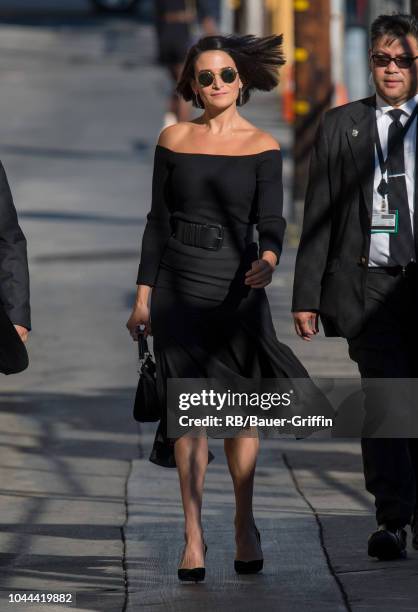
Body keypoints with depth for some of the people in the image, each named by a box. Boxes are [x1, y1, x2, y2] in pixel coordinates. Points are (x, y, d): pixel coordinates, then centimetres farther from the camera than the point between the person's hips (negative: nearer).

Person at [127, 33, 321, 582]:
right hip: (179, 286, 1)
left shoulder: (262, 146, 0)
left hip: (237, 288, -1)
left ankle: (245, 524, 18)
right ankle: (193, 534, 3)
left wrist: (269, 258, -31)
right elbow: (158, 220, 9)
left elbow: (271, 219, -9)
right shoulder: (174, 139, 6)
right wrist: (144, 293, 4)